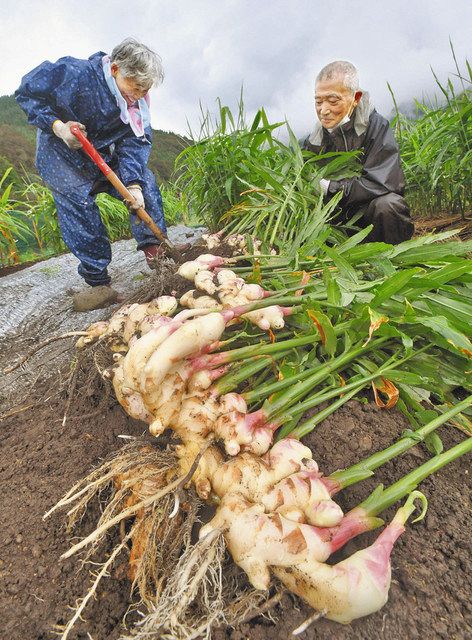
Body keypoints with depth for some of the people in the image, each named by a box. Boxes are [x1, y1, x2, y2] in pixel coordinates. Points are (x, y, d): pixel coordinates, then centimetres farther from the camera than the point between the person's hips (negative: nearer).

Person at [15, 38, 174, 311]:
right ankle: (99, 283, -13)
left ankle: (155, 248, -1)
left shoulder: (137, 100, -12)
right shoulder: (75, 75, -26)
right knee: (77, 202, -16)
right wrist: (58, 126, -31)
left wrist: (133, 183, -30)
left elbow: (137, 141, -17)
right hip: (61, 153, -5)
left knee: (145, 181, -8)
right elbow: (27, 92, -16)